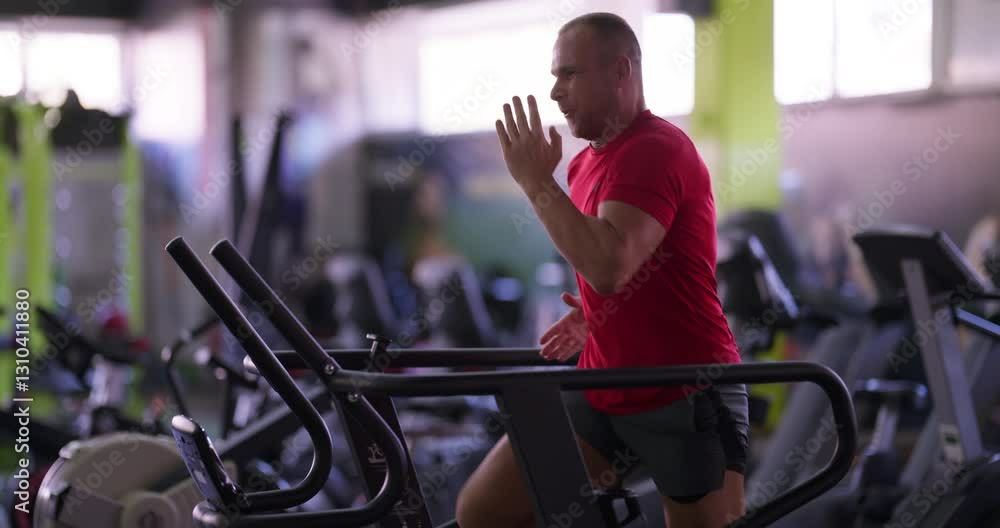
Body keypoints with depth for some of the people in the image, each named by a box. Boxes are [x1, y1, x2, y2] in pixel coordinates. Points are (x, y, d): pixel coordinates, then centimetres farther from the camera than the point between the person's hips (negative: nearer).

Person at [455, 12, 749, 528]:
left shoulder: (657, 150, -17)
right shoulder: (585, 164, 11)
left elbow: (609, 267, -32)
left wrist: (536, 182, -22)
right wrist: (594, 316, 8)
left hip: (686, 398, -8)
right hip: (602, 391, 8)